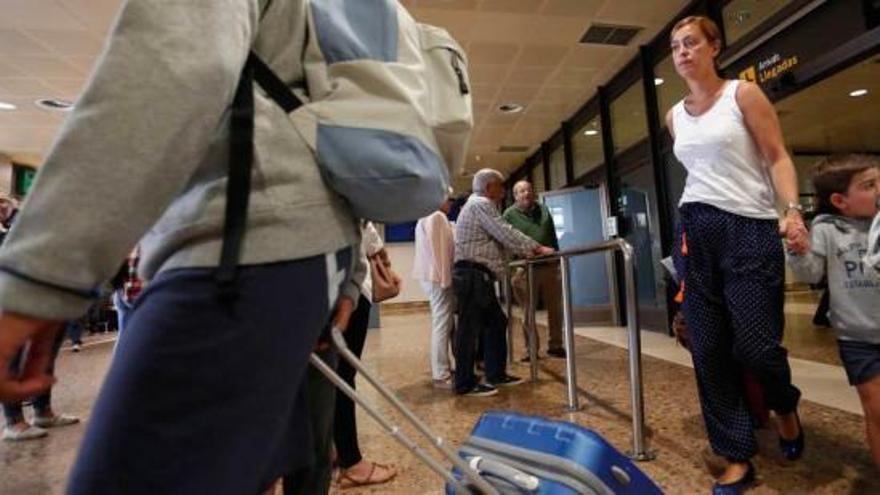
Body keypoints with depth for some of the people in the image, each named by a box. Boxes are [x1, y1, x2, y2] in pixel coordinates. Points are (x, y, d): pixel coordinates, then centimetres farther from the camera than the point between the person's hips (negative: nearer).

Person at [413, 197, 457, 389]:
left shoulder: (430, 216, 20)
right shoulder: (436, 216, -12)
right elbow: (437, 249, -20)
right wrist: (444, 277, -19)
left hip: (436, 276, 11)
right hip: (438, 277, -11)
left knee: (443, 324, 15)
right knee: (442, 325, -7)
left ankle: (443, 369, 24)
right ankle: (441, 376, -1)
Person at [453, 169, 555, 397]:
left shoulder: (479, 205, 25)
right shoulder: (481, 204, -9)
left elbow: (499, 238, 25)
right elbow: (506, 234, -15)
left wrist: (527, 252, 21)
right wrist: (537, 248, -8)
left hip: (478, 275, 11)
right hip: (472, 274, -11)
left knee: (496, 322, 13)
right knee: (470, 328, -6)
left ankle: (496, 374, 22)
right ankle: (465, 384, 3)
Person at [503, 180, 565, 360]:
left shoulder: (544, 210, 12)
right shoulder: (509, 214, -1)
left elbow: (553, 237, 15)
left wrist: (557, 259, 12)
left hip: (550, 266, 4)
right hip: (525, 269, -4)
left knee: (555, 308, 10)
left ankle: (555, 345, 24)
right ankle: (531, 348, 16)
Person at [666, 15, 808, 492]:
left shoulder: (743, 94, 4)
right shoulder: (674, 115, 15)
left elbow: (778, 157, -3)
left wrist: (792, 210, -19)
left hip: (750, 227, -4)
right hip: (695, 233, 4)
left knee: (755, 343, -7)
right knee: (708, 349, 0)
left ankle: (785, 409, 30)